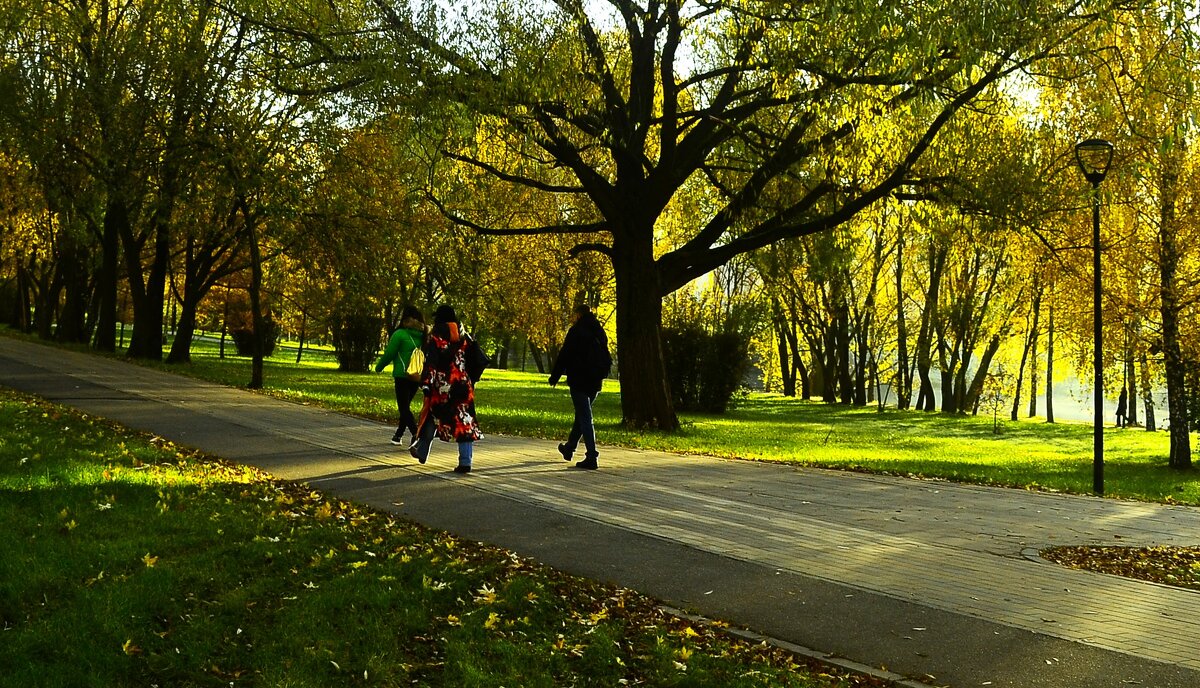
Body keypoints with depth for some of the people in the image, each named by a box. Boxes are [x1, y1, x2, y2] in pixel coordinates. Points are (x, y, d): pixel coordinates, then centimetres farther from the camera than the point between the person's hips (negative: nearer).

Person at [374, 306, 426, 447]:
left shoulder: (399, 334, -10)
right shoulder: (422, 336, 7)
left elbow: (389, 354, -7)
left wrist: (379, 367, 9)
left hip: (403, 376, -6)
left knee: (404, 408, -5)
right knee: (406, 406, 18)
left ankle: (415, 434, -23)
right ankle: (398, 436, 25)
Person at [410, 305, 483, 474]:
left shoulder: (435, 335, -5)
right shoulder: (464, 336, 7)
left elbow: (430, 364, -11)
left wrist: (426, 388, -12)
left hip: (441, 385, -2)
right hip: (462, 386, 2)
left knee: (431, 416, 16)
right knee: (464, 420, 1)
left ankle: (421, 452, 30)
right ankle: (465, 462, -6)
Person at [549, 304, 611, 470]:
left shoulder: (576, 331, -9)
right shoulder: (599, 332, 12)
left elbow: (564, 355, -11)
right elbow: (607, 358, 17)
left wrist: (554, 377, -3)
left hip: (579, 380, -7)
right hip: (595, 382, 7)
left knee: (585, 418, -7)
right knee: (581, 415, 20)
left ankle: (591, 457, -12)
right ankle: (569, 447, 35)